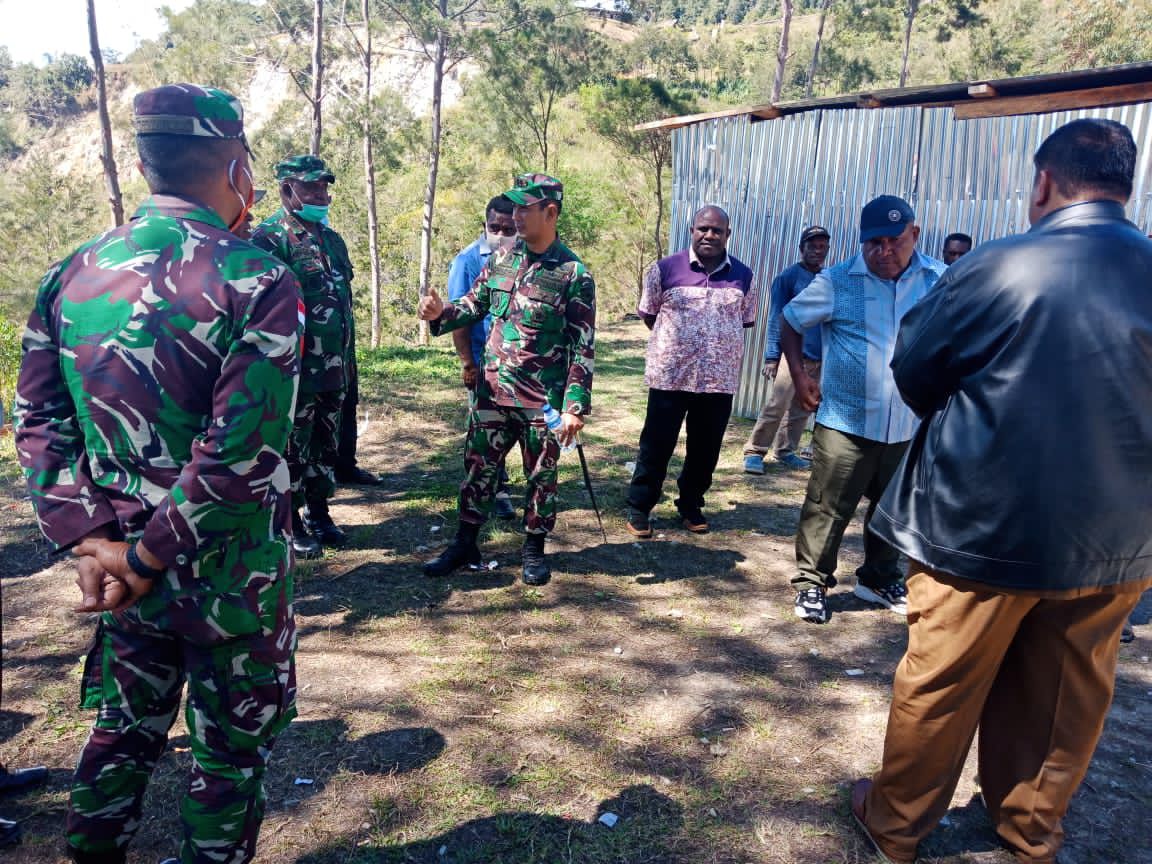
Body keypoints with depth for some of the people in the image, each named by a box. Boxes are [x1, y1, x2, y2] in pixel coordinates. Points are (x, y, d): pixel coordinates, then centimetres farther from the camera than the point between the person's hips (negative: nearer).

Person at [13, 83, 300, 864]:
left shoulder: (72, 274, 1)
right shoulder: (257, 284, -19)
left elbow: (37, 420, -1)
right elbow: (241, 453, -25)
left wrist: (89, 539, -6)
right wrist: (150, 556, -15)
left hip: (125, 567, 6)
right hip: (230, 577, -5)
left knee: (125, 730, 26)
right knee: (230, 750, 16)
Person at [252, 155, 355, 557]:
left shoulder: (331, 238, 14)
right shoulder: (270, 237, -11)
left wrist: (349, 357, 19)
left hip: (334, 368, 7)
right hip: (296, 368, -7)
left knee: (324, 446, 16)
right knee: (293, 448, 4)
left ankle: (318, 514, 30)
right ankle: (291, 524, 18)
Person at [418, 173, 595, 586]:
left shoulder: (574, 274, -10)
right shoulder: (501, 259, 4)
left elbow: (583, 347, -11)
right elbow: (475, 304, 14)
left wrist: (575, 405, -15)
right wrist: (441, 312, -8)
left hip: (542, 400, -4)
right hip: (492, 390, 4)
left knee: (540, 475, 10)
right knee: (478, 465, 12)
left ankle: (534, 549, 27)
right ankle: (465, 543, 27)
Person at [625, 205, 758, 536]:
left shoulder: (743, 276, 4)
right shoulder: (666, 268, -4)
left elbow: (744, 321, 14)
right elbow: (648, 314, 6)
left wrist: (718, 344, 7)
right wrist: (674, 342, 7)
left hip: (720, 379, 3)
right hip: (670, 376, -2)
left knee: (705, 449, 13)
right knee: (656, 446, 5)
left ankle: (691, 505, 31)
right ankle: (639, 507, 19)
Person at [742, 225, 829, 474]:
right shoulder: (788, 277, -3)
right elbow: (776, 319, -6)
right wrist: (771, 357, -12)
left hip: (819, 357, 5)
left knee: (802, 409, 9)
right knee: (776, 406, -9)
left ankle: (786, 451, 20)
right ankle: (754, 452, -1)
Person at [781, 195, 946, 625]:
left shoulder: (940, 279, 0)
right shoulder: (837, 282, -5)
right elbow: (790, 321, 7)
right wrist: (799, 373, -3)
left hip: (909, 427, 3)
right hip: (845, 423, -3)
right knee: (827, 509, 1)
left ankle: (879, 579, 36)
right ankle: (811, 584, 17)